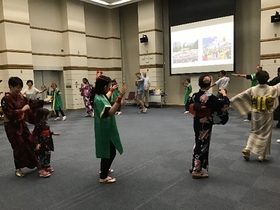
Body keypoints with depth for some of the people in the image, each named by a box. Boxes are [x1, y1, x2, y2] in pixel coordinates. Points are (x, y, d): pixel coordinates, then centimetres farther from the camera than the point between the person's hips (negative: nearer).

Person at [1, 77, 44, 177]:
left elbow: (30, 102, 9)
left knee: (30, 143, 13)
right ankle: (18, 169, 18)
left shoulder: (20, 96, 2)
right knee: (19, 147, -1)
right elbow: (10, 114, -26)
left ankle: (37, 163, 30)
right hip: (12, 126, -7)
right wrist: (22, 110, -22)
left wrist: (43, 101, 0)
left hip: (22, 124, 7)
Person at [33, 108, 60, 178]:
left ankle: (47, 167, 34)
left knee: (47, 155, 19)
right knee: (42, 157, -2)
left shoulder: (45, 124, 6)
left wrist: (53, 133, 29)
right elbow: (35, 135, -24)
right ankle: (42, 170, 7)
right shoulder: (38, 125, -22)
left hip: (47, 144, 9)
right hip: (41, 145, -9)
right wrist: (37, 143, -30)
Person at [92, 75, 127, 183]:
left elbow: (106, 98, 30)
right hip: (105, 130, -10)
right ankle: (103, 177, 11)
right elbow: (110, 112, -41)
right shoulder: (99, 99, -27)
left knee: (107, 151, 24)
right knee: (110, 153, 0)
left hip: (106, 129, 10)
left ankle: (103, 169, 42)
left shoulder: (100, 96, 3)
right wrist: (120, 97, -46)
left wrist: (112, 90, 43)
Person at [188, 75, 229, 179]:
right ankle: (197, 170, 15)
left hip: (196, 123, 6)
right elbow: (225, 104, -19)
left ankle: (194, 166, 32)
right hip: (205, 125, -6)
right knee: (203, 146, 5)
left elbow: (191, 107, 11)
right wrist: (224, 94, -4)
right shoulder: (210, 98, -21)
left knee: (198, 144, 21)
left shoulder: (194, 95, -3)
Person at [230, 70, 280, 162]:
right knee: (265, 134, 10)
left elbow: (239, 97, -6)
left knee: (254, 132, 19)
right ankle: (261, 155, 15)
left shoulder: (252, 90, -10)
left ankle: (247, 149, 4)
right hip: (267, 115, -1)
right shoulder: (272, 89, -11)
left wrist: (230, 100, 5)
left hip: (256, 115, 1)